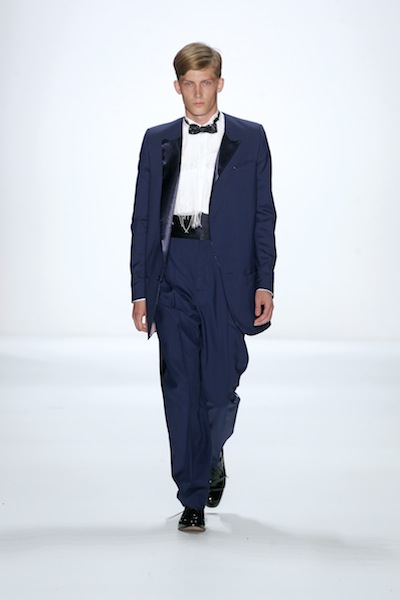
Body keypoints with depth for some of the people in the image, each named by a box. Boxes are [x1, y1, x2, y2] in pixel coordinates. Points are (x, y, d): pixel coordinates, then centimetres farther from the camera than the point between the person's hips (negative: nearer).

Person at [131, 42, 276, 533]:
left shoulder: (250, 139, 7)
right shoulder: (158, 142, 11)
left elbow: (263, 214, 6)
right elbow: (143, 219, 10)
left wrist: (264, 284, -2)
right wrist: (140, 291, 4)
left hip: (227, 273, -1)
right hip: (173, 273, 1)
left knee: (220, 386, -2)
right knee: (180, 388, -1)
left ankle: (213, 454, 32)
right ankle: (193, 499, 7)